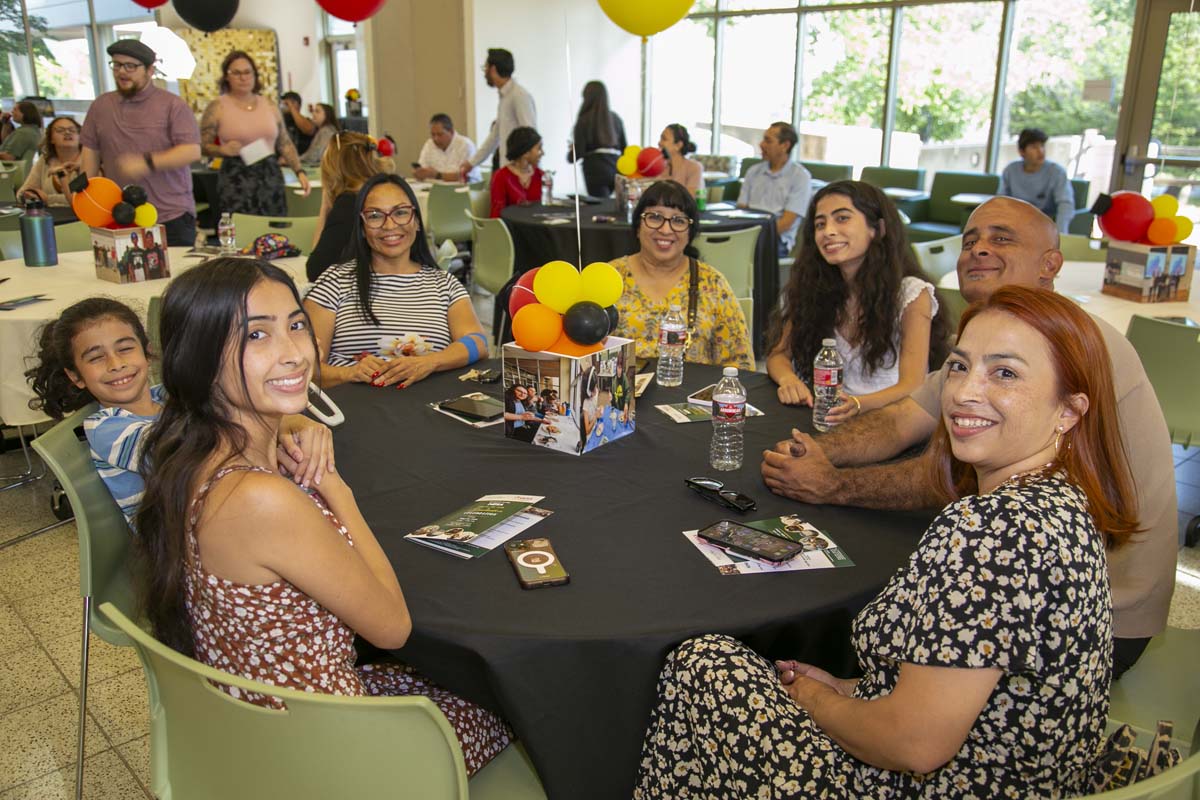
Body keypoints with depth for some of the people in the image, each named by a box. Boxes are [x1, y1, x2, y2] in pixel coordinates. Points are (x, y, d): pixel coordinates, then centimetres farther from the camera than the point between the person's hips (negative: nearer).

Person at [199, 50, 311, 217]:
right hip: (236, 179, -4)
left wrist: (300, 171, 2)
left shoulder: (270, 107, 11)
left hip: (271, 176, 4)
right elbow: (201, 145, 0)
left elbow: (285, 144, 14)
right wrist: (223, 150, -18)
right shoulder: (217, 107, 0)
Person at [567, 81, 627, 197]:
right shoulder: (615, 118, 8)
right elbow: (624, 148, 11)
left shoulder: (584, 121, -4)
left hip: (596, 170, -5)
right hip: (616, 168, 5)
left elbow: (577, 154, -7)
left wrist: (570, 150, 14)